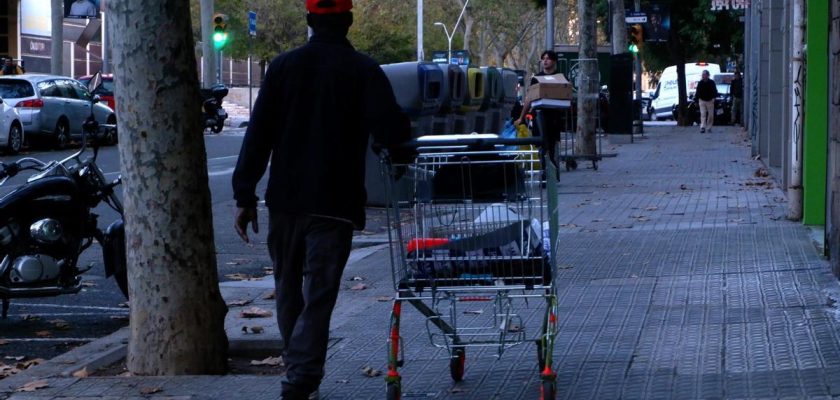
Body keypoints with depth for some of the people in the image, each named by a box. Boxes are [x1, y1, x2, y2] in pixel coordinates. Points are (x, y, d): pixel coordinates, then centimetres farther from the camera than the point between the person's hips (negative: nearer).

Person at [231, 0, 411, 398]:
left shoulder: (283, 66, 3)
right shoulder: (364, 70, -5)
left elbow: (258, 135, 0)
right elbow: (391, 132, -15)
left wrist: (244, 195, 2)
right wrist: (403, 127, 9)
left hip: (285, 201, 3)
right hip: (335, 203, -3)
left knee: (288, 291, 17)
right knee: (318, 295, -3)